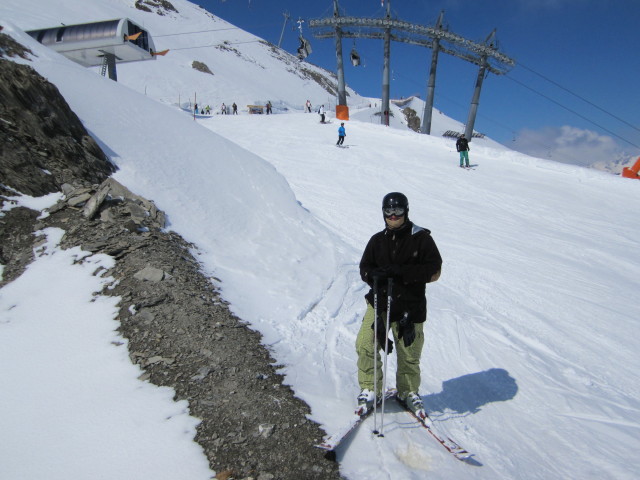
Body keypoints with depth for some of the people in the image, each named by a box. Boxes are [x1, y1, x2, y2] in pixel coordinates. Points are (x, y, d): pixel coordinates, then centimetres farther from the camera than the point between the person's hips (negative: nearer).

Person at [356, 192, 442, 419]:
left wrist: (401, 271, -19)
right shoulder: (377, 240, 10)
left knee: (409, 355, 10)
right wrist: (374, 274, -15)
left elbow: (434, 272, -6)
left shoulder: (421, 238, -1)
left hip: (410, 306, -2)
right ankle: (370, 390, 11)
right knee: (365, 345, -10)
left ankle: (409, 392, 35)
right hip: (379, 302, 2)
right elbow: (364, 268, 11)